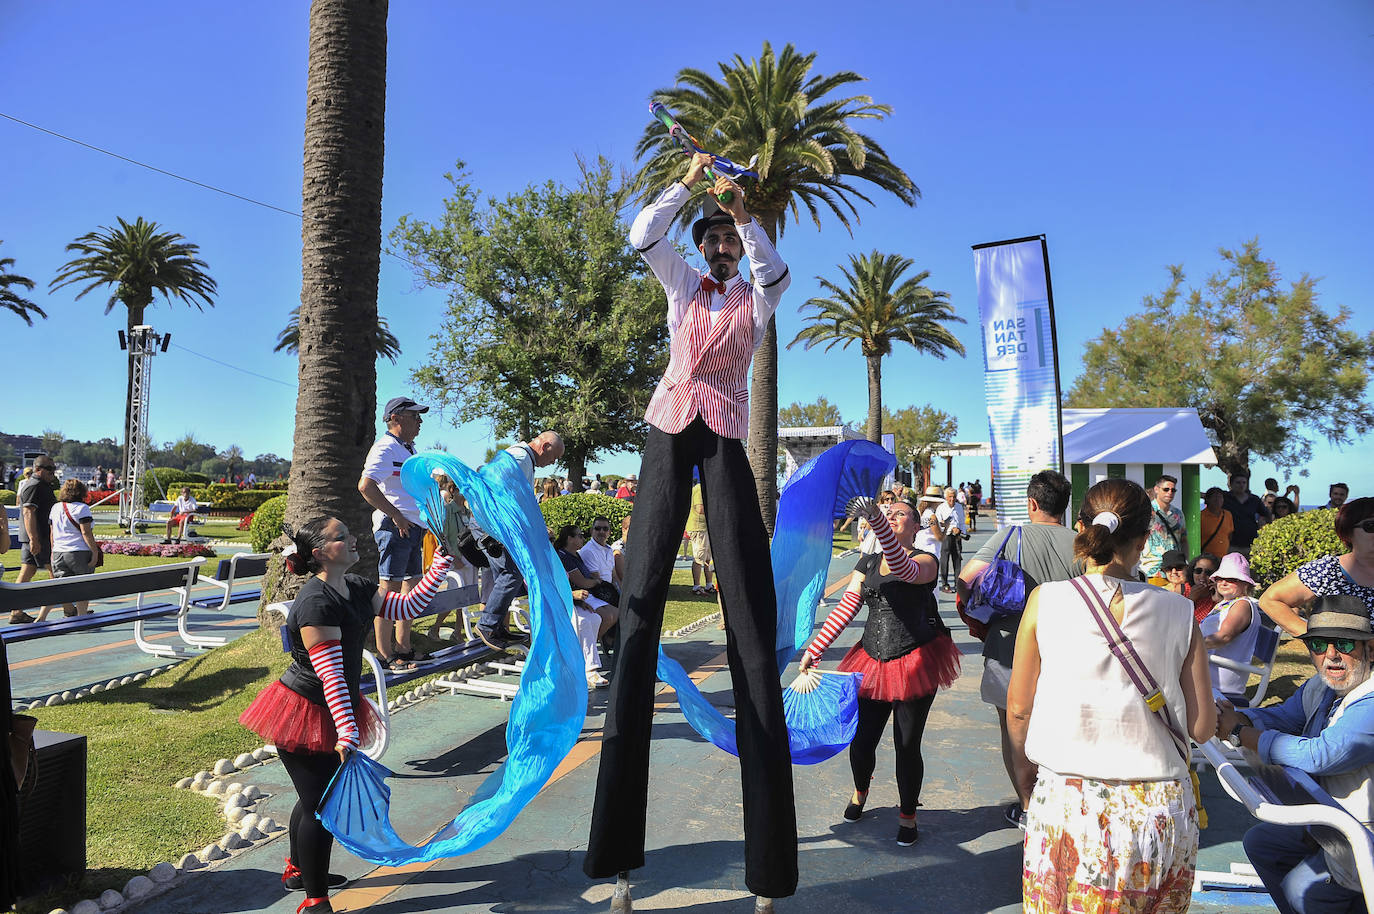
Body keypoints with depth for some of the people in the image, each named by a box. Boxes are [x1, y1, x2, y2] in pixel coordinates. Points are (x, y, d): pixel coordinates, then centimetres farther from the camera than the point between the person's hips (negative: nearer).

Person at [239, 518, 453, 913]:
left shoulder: (355, 588, 2)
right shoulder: (317, 603, -26)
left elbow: (409, 606, 5)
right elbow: (330, 674, -29)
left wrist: (441, 563, -2)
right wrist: (346, 732, -30)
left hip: (329, 713, 9)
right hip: (306, 715, -9)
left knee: (315, 797, 25)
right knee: (321, 804, 0)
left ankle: (298, 870, 48)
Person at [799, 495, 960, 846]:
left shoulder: (926, 561, -4)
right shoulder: (868, 564, 12)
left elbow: (904, 569, -30)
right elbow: (844, 609, 7)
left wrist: (875, 518, -43)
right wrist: (813, 649, -2)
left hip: (915, 663, -4)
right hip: (873, 662, 4)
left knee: (907, 745, 2)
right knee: (861, 741, 4)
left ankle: (908, 815, 28)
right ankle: (860, 792, 38)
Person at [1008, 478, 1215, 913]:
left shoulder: (1045, 600, -8)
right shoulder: (1178, 612, -5)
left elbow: (1019, 708, 0)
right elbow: (1202, 727, 0)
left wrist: (1023, 764, 19)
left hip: (1067, 801, -1)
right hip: (1161, 809, 2)